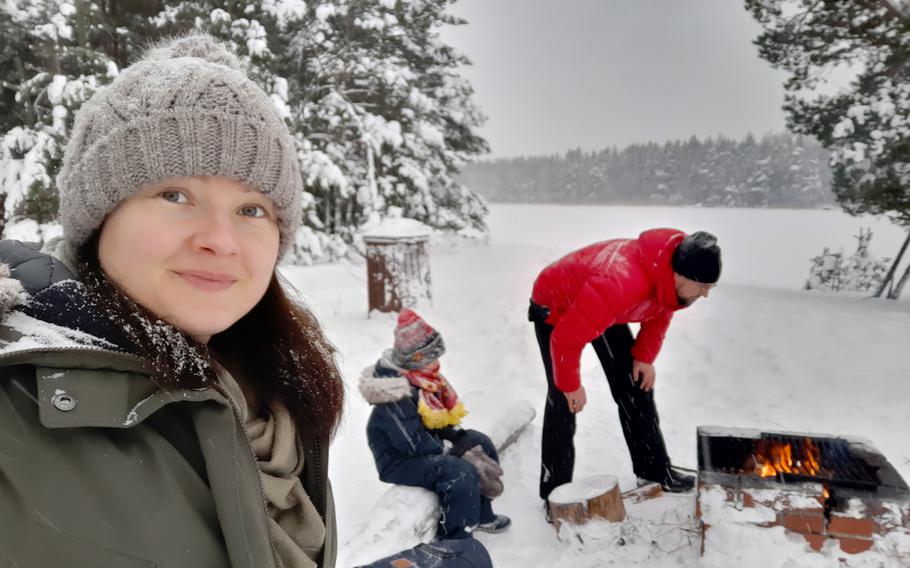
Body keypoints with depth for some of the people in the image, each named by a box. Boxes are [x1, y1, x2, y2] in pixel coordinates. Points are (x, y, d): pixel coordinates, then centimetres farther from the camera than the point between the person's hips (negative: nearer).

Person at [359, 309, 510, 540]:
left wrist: (461, 439, -6)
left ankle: (480, 514, 20)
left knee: (481, 444, 7)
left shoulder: (421, 378, -1)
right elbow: (416, 444, -29)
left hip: (424, 442, 10)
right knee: (461, 473, -29)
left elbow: (441, 420, 8)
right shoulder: (395, 398, -30)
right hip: (399, 460, -10)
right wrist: (457, 451, -18)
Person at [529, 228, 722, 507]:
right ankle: (555, 493, 3)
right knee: (563, 402, -11)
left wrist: (645, 356, -3)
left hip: (606, 309, 8)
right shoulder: (620, 285, -45)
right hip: (555, 307, -7)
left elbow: (659, 313, 4)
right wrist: (570, 384, -22)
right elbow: (566, 338, -37)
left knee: (635, 385, 6)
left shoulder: (670, 275, -19)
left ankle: (654, 469, 22)